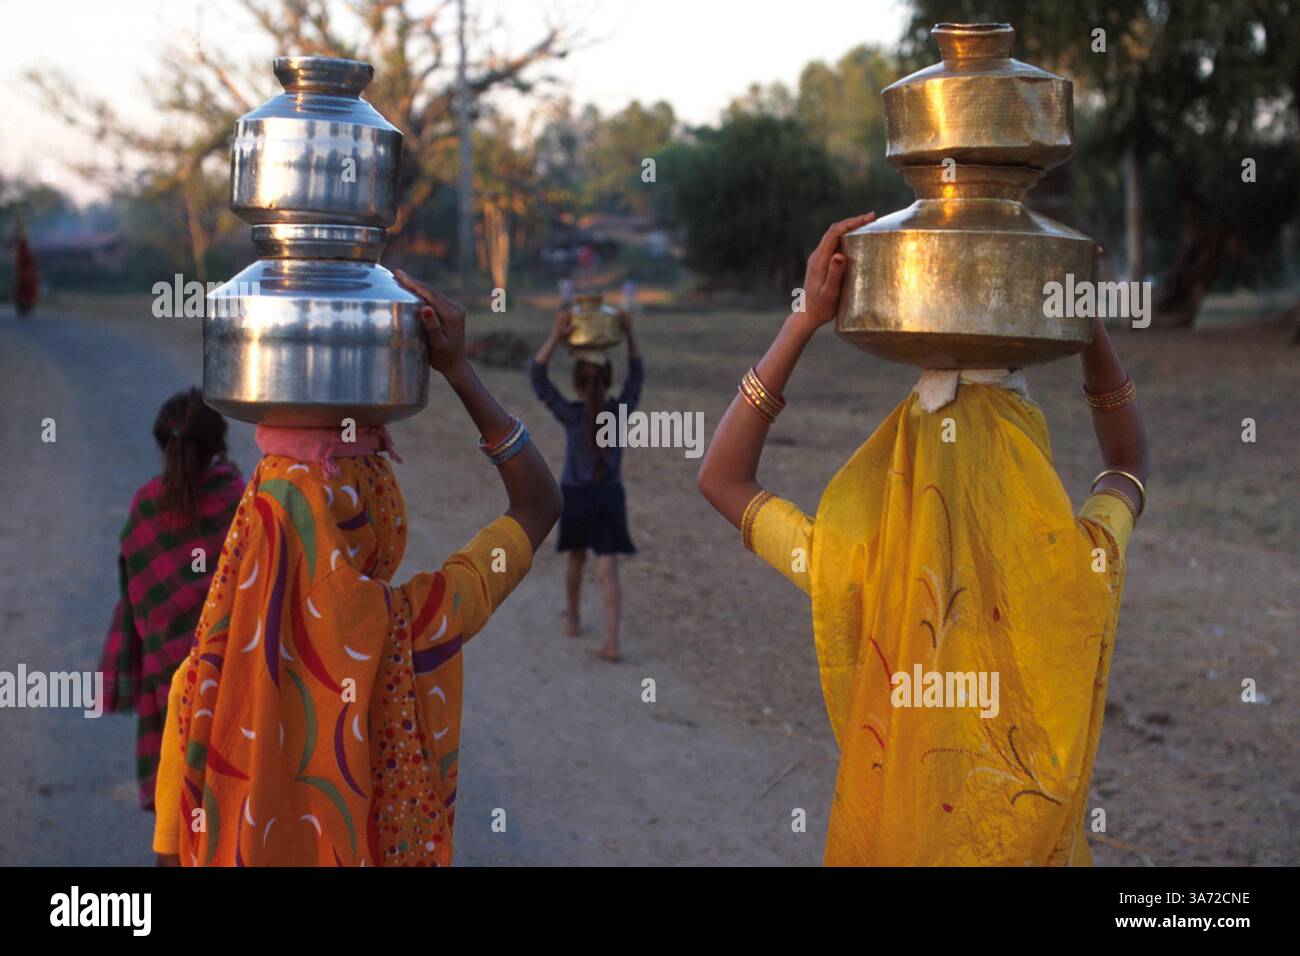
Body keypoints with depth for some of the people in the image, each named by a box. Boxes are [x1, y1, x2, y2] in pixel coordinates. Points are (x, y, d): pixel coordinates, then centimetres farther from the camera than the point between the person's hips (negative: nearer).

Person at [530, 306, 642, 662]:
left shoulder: (572, 415, -15)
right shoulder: (622, 412, -9)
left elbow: (537, 375, -14)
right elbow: (637, 375, 7)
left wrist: (556, 336, -22)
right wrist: (629, 333, -1)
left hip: (575, 497, 0)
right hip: (610, 498, 0)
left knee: (576, 559, 24)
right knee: (608, 570, -3)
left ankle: (572, 618, 44)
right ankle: (612, 642, -14)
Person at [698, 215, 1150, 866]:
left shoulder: (860, 575, -24)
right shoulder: (1081, 569, -21)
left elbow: (722, 479, -7)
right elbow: (1127, 461, 4)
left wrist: (804, 321, -12)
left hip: (885, 846, -1)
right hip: (1042, 850, 1)